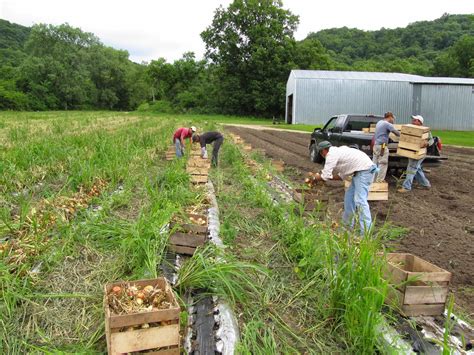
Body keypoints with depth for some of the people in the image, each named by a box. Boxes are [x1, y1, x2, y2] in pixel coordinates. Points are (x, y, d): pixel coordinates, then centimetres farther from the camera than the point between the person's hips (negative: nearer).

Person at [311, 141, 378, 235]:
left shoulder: (331, 154, -9)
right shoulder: (338, 151, 21)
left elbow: (325, 176, -11)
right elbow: (342, 175, 22)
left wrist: (315, 178, 7)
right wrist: (329, 177, 19)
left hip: (365, 170, -10)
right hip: (361, 170, 10)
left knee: (360, 200, -16)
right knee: (349, 197, 17)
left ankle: (366, 232, -21)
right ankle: (348, 225, 27)